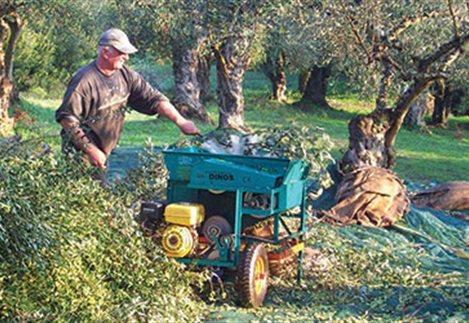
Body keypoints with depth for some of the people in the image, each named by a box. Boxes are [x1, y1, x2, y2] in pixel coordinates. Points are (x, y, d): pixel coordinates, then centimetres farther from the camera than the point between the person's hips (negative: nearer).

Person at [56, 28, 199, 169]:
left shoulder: (125, 75, 2)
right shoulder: (84, 81, -19)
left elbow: (153, 98, 3)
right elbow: (67, 118, -20)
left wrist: (180, 121, -6)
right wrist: (91, 150, -22)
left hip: (106, 153, 6)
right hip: (81, 155, -6)